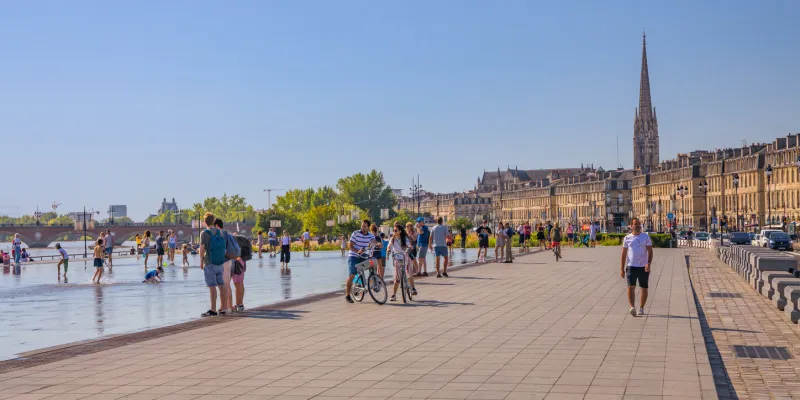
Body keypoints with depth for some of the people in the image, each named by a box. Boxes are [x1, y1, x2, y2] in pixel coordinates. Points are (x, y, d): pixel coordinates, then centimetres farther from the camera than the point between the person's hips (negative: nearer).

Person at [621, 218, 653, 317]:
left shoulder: (646, 237, 3)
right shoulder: (627, 238, 6)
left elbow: (650, 251, -1)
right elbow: (623, 254, 8)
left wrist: (649, 263, -18)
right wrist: (622, 269, 3)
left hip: (643, 267, 0)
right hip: (631, 266, 0)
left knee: (644, 288, 8)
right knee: (631, 287, -15)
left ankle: (641, 308, 21)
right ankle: (632, 308, -26)